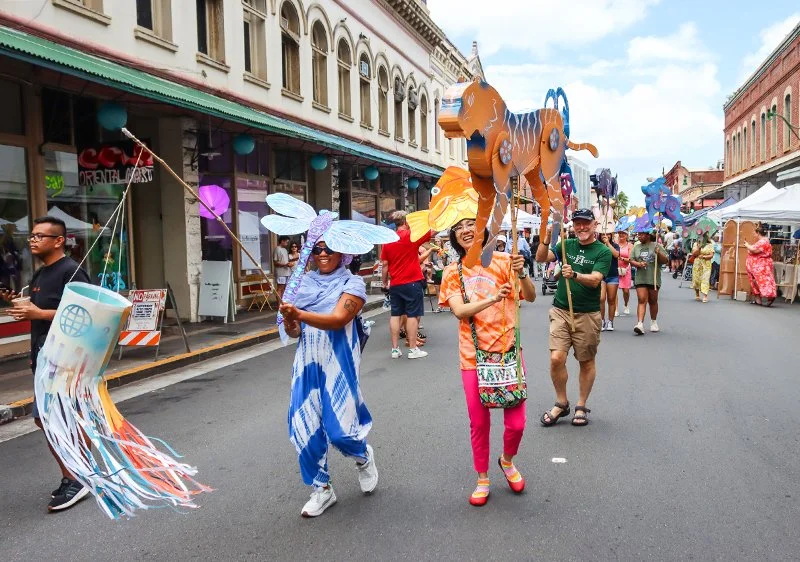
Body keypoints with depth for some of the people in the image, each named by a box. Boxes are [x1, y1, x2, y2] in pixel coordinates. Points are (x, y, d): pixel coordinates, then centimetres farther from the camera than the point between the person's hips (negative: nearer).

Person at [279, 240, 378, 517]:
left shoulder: (352, 283, -4)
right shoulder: (302, 283, 9)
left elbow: (338, 319, -20)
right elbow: (293, 331, 6)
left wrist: (300, 314, -32)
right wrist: (289, 320, -18)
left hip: (339, 363, -4)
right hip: (307, 363, 4)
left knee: (338, 429, -6)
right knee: (304, 427, 1)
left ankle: (363, 456, 31)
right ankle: (322, 489, 22)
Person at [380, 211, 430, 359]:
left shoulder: (387, 241, 6)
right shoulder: (411, 236, -8)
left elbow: (385, 264, 7)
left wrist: (385, 282, 17)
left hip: (395, 284, 5)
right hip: (412, 283, -5)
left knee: (396, 315, 8)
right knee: (413, 315, 0)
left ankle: (395, 349, 10)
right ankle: (413, 349, 3)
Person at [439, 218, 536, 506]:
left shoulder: (502, 261, -1)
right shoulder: (453, 272, 2)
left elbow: (531, 297, -8)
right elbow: (460, 311, -13)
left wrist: (521, 273, -28)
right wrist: (493, 298, -28)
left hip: (507, 349, 0)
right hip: (473, 355, 1)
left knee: (516, 422, 1)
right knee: (479, 422, 7)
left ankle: (507, 460, 34)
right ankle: (482, 479, 29)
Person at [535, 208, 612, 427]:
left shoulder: (603, 251, -3)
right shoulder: (567, 245, 8)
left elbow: (595, 279, -17)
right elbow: (541, 258, -2)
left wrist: (574, 275, -35)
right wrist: (547, 238, -18)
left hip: (587, 314, -2)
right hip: (560, 311, 2)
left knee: (587, 362, 8)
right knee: (556, 358, -7)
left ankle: (581, 406, 24)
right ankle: (561, 403, 12)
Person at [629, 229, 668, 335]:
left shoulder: (657, 246, 3)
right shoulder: (636, 247, 11)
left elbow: (665, 260, 1)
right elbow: (631, 260, 9)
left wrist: (659, 254, -18)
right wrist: (638, 264, -11)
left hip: (654, 278, -1)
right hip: (640, 278, 1)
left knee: (653, 301, 11)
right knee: (642, 300, -10)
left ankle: (654, 322, 28)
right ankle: (640, 324, -18)